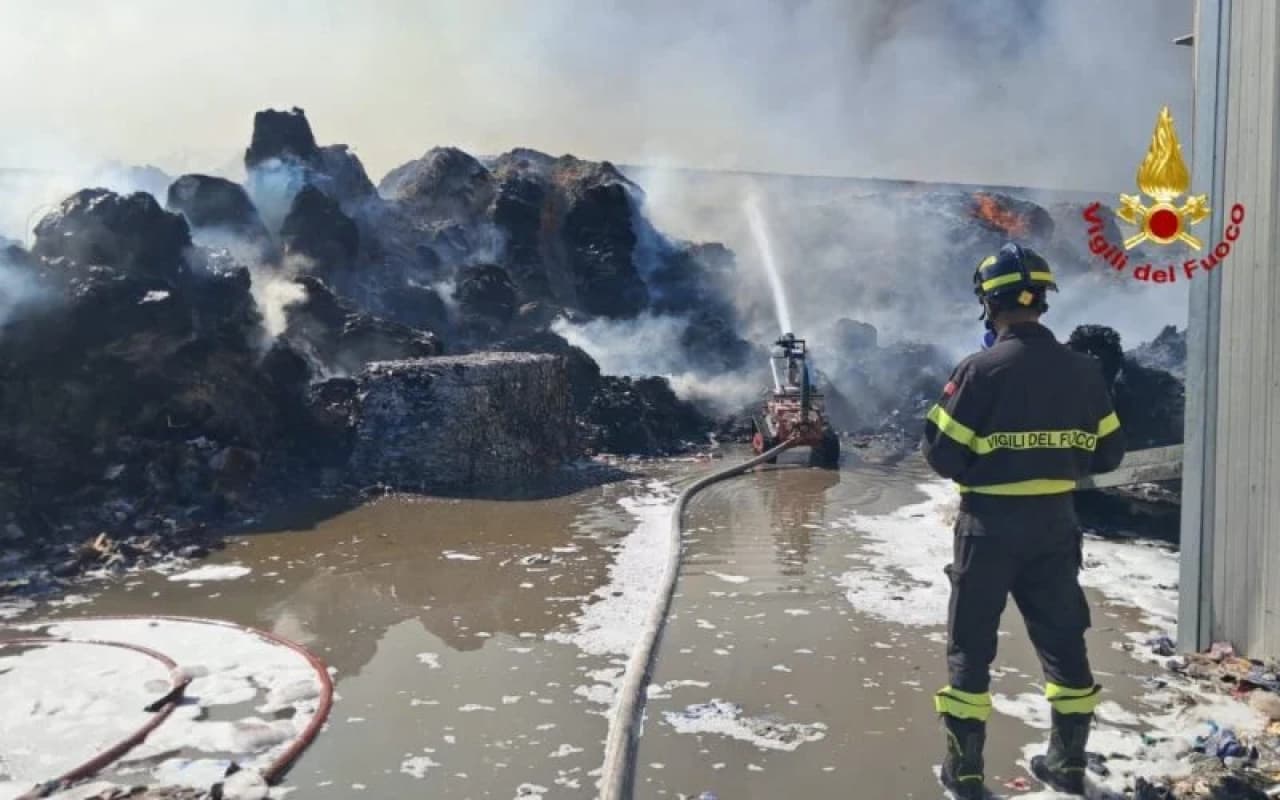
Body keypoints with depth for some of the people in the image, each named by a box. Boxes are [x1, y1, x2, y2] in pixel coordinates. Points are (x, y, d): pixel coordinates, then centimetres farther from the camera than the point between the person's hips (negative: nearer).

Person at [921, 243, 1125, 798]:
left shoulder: (981, 368, -17)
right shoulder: (1083, 370, -1)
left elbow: (942, 452, -15)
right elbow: (1108, 452, 6)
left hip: (989, 525, -4)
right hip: (1055, 524, 4)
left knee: (971, 645, 7)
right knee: (1062, 638, 17)